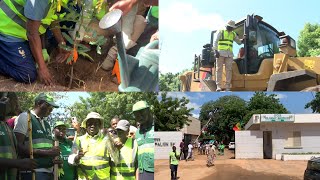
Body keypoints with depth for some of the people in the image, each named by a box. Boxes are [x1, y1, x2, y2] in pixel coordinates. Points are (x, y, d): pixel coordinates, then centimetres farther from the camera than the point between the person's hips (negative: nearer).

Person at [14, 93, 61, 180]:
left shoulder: (47, 124, 20)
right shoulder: (25, 117, -3)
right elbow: (18, 147, -13)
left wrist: (55, 156, 3)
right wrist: (47, 152, -16)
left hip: (49, 172, 8)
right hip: (33, 172, -7)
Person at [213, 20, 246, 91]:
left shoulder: (233, 34, 19)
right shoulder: (221, 32, 7)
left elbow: (239, 42, 25)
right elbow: (216, 42, 0)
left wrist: (243, 39, 3)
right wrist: (216, 51, -12)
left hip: (229, 54, 4)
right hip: (221, 53, -4)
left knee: (229, 69, -3)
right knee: (219, 69, -6)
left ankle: (227, 87, -3)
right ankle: (218, 86, -8)